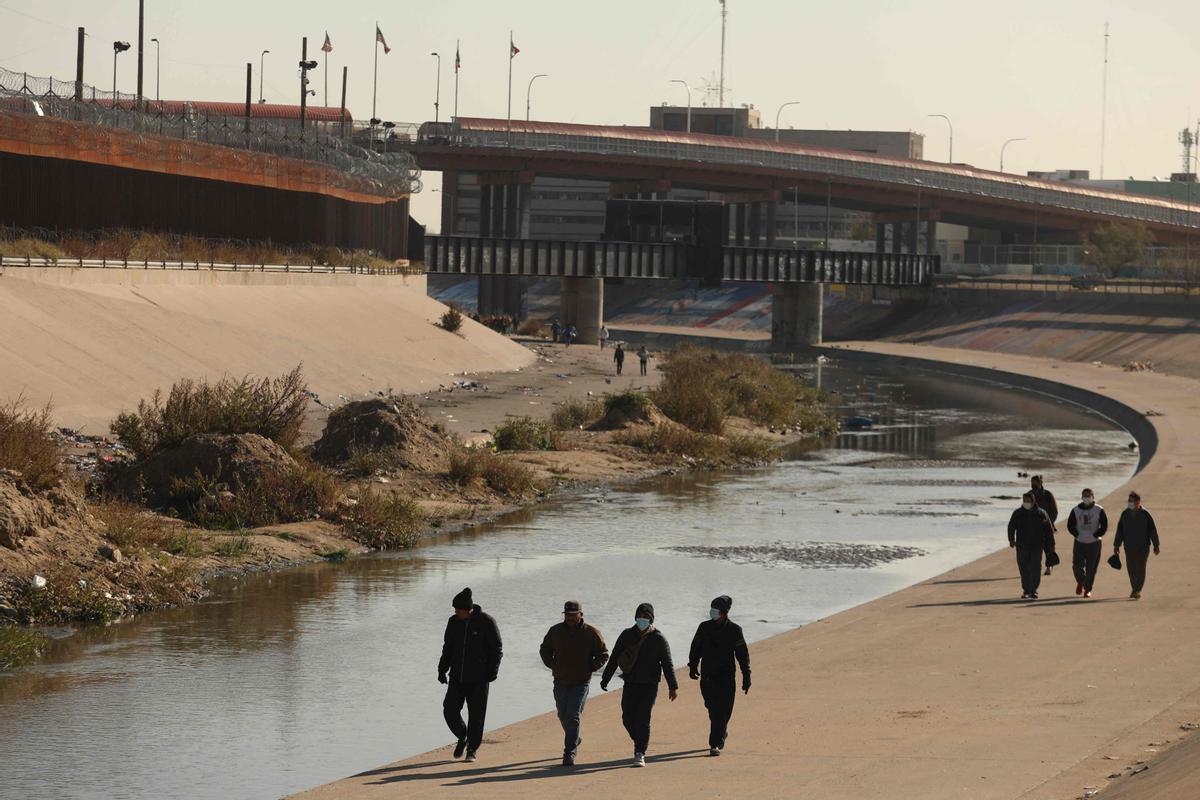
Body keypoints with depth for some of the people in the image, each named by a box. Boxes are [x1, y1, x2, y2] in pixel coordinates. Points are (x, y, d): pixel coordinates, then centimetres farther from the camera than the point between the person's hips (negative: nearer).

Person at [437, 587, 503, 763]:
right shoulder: (454, 622, 4)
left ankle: (472, 750, 12)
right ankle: (462, 738, 20)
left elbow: (497, 649, -5)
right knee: (450, 710, -5)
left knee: (476, 715, -1)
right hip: (457, 678, 4)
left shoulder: (486, 622, -10)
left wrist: (492, 671, -13)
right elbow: (448, 648, 14)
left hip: (478, 679, -4)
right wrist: (442, 669, 7)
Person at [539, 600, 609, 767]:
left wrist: (589, 669, -8)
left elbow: (603, 655, 3)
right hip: (561, 681, 4)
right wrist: (553, 665, 1)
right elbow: (545, 650, 16)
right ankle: (575, 740, 42)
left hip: (581, 682, -4)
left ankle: (569, 753, -11)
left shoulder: (591, 633, -6)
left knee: (573, 717, -12)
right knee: (563, 715, 15)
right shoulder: (555, 632, 1)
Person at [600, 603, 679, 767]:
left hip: (649, 685, -3)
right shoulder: (627, 635, 6)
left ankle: (640, 754, -8)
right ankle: (640, 744, 27)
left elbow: (667, 664, -1)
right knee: (628, 718, 3)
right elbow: (614, 659, 8)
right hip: (630, 684, 3)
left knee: (642, 719, -11)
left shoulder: (658, 638, -1)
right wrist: (605, 679, 2)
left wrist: (673, 687, -4)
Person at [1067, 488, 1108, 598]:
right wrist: (1077, 535, -10)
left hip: (1094, 543, -1)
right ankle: (1080, 582, 26)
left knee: (1091, 568, -3)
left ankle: (1087, 589, 8)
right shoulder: (1076, 510, 2)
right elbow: (1070, 525, 5)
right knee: (1077, 566, -4)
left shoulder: (1099, 510, -2)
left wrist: (1094, 535, -13)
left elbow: (1104, 527, -1)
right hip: (1079, 543, 1)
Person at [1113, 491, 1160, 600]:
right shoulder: (1125, 514, 5)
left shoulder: (1145, 514, -5)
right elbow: (1120, 530, 10)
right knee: (1131, 569, 7)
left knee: (1140, 569, -7)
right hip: (1129, 547, 4)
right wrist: (1116, 545, 9)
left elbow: (1152, 530, -2)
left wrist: (1156, 545, -3)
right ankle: (1135, 589, 22)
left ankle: (1137, 590, -6)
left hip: (1143, 547, -3)